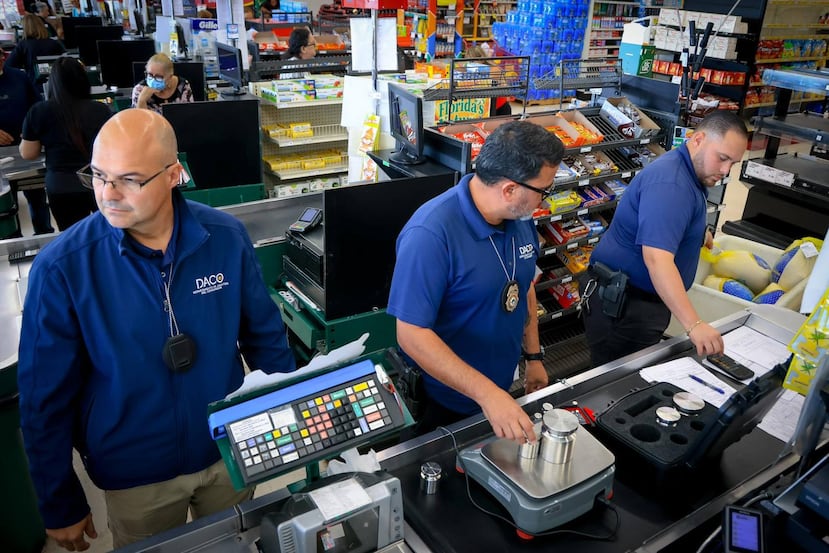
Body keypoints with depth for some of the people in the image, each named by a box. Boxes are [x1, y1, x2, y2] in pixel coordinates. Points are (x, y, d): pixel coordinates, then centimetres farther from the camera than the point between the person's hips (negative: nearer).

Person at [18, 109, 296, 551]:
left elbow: (264, 336, -1)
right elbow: (46, 396, -10)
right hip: (135, 475, -1)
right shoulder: (61, 267, -19)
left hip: (230, 450, 2)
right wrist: (60, 506, -3)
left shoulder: (226, 238, -14)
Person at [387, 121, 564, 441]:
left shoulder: (520, 217, -5)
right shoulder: (430, 234, -30)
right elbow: (412, 334, -31)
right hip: (441, 403, -7)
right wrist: (487, 394, -34)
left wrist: (534, 356, 10)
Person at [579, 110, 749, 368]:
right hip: (622, 305, -10)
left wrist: (698, 233, 16)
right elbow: (656, 258, -37)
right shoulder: (670, 183, -24)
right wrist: (694, 324, -42)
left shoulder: (691, 173, 10)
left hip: (646, 298, 10)